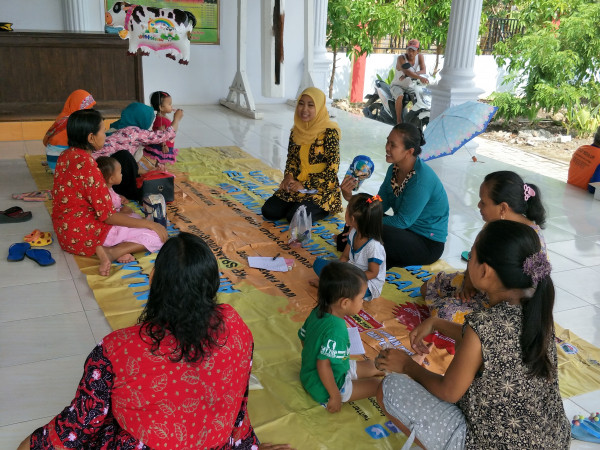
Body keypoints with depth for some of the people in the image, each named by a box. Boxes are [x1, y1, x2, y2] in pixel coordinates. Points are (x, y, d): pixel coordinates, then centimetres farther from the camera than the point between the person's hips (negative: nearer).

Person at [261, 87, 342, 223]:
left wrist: (305, 185, -18)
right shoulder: (296, 131, 5)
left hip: (322, 188, -6)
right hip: (296, 184, 6)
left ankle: (324, 210, 4)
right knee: (268, 211, -9)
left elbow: (333, 167, -16)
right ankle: (300, 204, 15)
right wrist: (289, 176, -8)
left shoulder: (329, 132, -14)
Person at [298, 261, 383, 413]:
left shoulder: (317, 312, -6)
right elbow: (323, 365, -34)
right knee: (376, 384, -4)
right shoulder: (336, 330, -35)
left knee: (372, 366, 15)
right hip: (323, 388, -9)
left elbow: (303, 338, 8)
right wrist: (335, 396, -23)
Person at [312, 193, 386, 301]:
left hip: (368, 283, -8)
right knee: (318, 263, 5)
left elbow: (372, 273, -20)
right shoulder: (354, 233, -5)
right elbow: (344, 257, 5)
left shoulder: (374, 245, -28)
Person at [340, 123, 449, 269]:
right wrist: (351, 198, -16)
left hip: (428, 245, -8)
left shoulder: (422, 179, -26)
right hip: (406, 230, 8)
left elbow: (403, 221, -23)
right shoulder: (394, 169, 1)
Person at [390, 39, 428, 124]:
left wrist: (407, 75, -37)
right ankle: (399, 121, -30)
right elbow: (406, 71, -40)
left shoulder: (420, 57, -7)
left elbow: (423, 71, -22)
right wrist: (420, 78, -55)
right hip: (397, 85, -5)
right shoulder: (401, 58, -22)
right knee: (400, 96, -34)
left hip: (410, 86, 5)